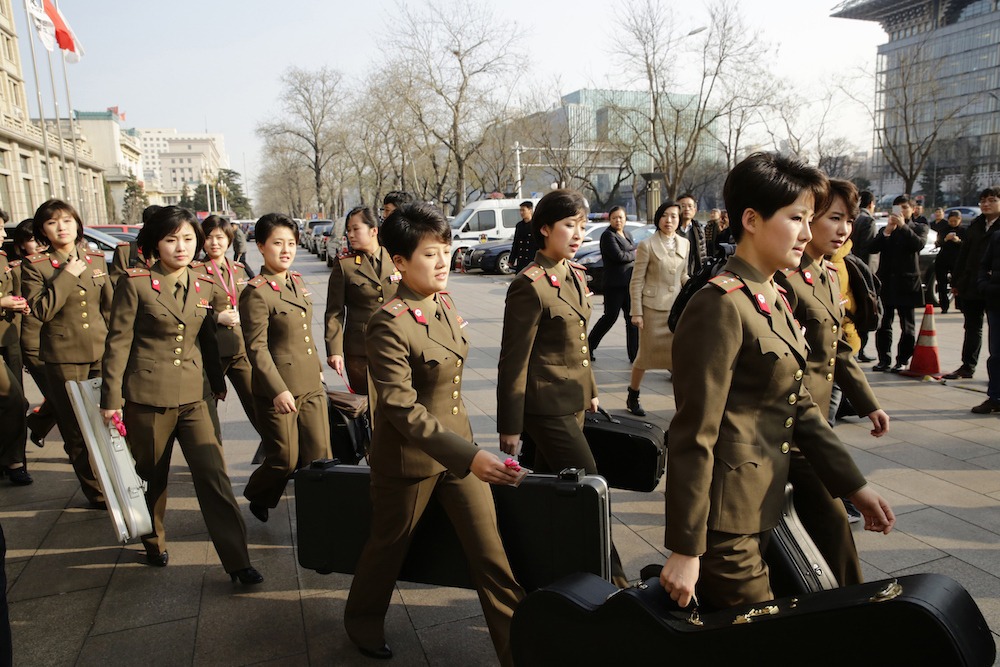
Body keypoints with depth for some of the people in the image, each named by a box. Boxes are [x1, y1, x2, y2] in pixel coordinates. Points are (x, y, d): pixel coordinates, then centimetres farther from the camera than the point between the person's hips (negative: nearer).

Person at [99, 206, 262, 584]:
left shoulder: (204, 286, 5)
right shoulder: (135, 283, -7)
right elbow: (118, 343, -6)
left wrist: (218, 384, 18)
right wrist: (111, 399, -8)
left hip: (192, 396, 3)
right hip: (147, 395, -3)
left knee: (214, 475, -3)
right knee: (151, 476, 14)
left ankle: (236, 560, 2)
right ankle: (154, 542, 39)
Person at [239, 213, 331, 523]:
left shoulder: (297, 281, 9)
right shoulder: (256, 292, -14)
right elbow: (257, 348, -16)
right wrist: (278, 390, -20)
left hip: (311, 384, 7)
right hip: (278, 388, -6)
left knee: (319, 457, 7)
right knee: (285, 461, 6)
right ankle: (257, 499, 35)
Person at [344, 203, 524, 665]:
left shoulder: (445, 303, 0)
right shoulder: (389, 324, -24)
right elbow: (402, 409, -27)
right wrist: (468, 456, -34)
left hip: (458, 441, 6)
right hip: (409, 456, -6)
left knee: (489, 550, 7)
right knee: (389, 545, 18)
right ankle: (363, 622, 47)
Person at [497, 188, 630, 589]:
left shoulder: (576, 276, 9)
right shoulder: (530, 286, -17)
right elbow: (514, 361, -16)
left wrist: (591, 390, 21)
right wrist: (509, 427, -13)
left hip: (573, 403, 8)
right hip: (547, 408, -8)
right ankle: (612, 580, 11)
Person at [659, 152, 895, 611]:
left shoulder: (774, 300, 11)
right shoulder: (720, 305, -19)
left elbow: (799, 406, 16)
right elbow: (694, 435, -21)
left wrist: (854, 486, 13)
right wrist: (684, 550, -19)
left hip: (761, 504, 9)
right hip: (725, 516, -9)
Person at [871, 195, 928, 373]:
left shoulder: (919, 228, 7)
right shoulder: (885, 229, 14)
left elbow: (919, 244, -14)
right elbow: (873, 248, -2)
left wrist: (903, 226, -20)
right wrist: (887, 231, -14)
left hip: (907, 283, -2)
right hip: (886, 282, 2)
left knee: (907, 326, 3)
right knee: (883, 324, 3)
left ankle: (902, 360, 9)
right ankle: (884, 359, 10)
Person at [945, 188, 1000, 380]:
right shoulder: (975, 225, 12)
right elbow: (963, 254, 12)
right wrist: (956, 281, 8)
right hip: (971, 286, 5)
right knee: (972, 328, 11)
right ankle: (968, 366, 16)